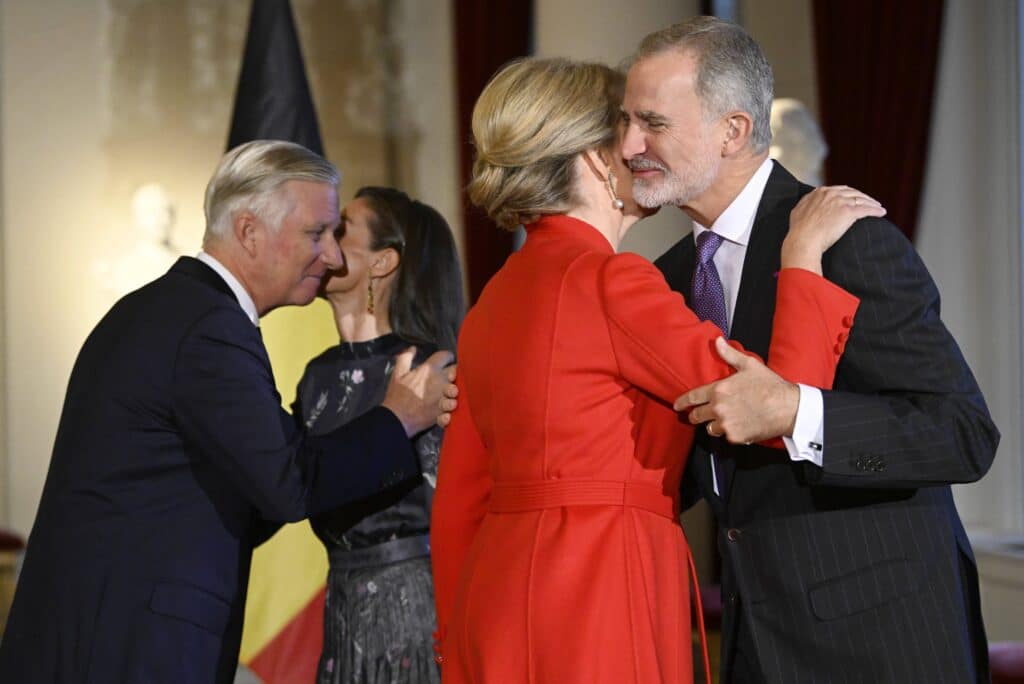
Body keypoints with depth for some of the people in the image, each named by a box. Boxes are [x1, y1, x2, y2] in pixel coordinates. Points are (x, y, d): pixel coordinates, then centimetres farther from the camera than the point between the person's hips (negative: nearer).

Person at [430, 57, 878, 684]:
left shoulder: (494, 302, 13)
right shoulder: (606, 279, -13)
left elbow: (459, 497, 15)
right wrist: (803, 255, -7)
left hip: (500, 606, 9)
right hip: (592, 613, -9)